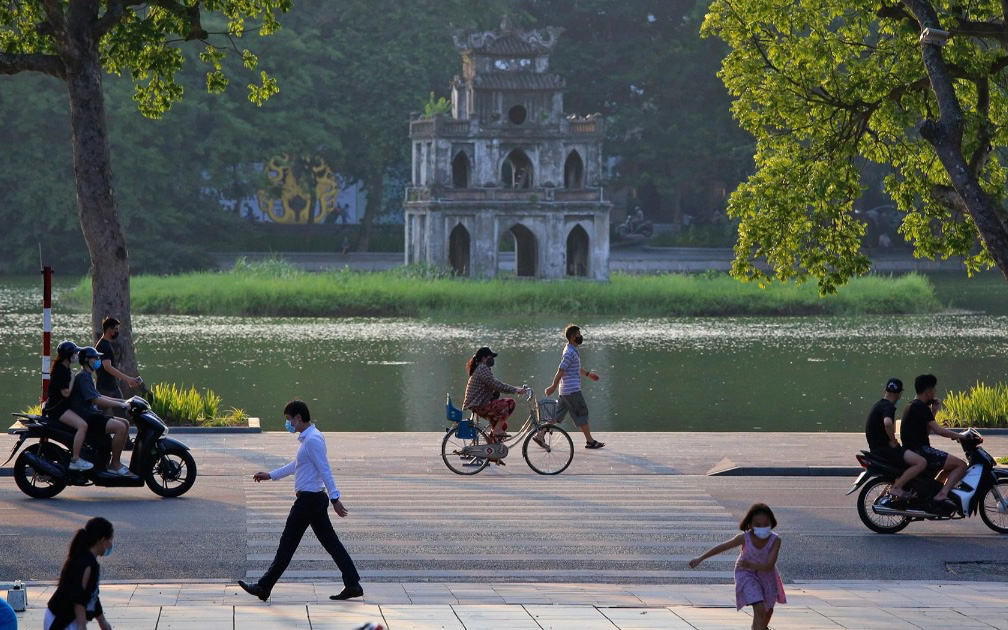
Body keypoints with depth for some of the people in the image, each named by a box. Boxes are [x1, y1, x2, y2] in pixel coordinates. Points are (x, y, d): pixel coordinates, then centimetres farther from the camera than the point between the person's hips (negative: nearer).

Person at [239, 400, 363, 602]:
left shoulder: (312, 440, -16)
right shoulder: (308, 438, 16)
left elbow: (325, 471, -21)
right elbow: (296, 465, 29)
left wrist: (335, 499, -25)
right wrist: (270, 475, 34)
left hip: (308, 500, -10)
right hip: (316, 499, 10)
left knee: (287, 544, -2)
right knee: (330, 542, 8)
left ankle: (264, 587, 4)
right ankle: (353, 584, 6)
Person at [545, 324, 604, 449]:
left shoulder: (573, 350, 15)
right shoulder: (570, 353, -18)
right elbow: (561, 371, -20)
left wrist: (588, 373, 32)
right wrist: (553, 387, -19)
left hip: (565, 391, 10)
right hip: (572, 391, -10)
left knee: (557, 415, 12)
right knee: (582, 414, -2)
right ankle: (590, 441, 4)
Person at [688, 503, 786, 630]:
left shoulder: (775, 540, -28)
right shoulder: (744, 538, -28)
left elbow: (769, 566, -35)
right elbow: (722, 547, -15)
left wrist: (751, 565, -51)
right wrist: (700, 558, -10)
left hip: (766, 574, 3)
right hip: (747, 574, -3)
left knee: (768, 610, 21)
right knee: (759, 609, -20)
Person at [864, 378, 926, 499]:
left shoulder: (878, 406, 18)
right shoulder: (889, 407, -14)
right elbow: (887, 423, -35)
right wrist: (893, 441, -20)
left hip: (876, 448, 10)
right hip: (884, 448, -10)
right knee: (921, 462, -22)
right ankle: (897, 488, -20)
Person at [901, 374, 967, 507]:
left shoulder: (911, 406, 17)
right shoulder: (921, 407, -14)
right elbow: (937, 430, -21)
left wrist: (933, 412, 13)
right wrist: (958, 436, -10)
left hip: (911, 450, 10)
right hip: (921, 450, -10)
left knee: (949, 466, 29)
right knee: (961, 465, -14)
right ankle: (942, 495, -25)